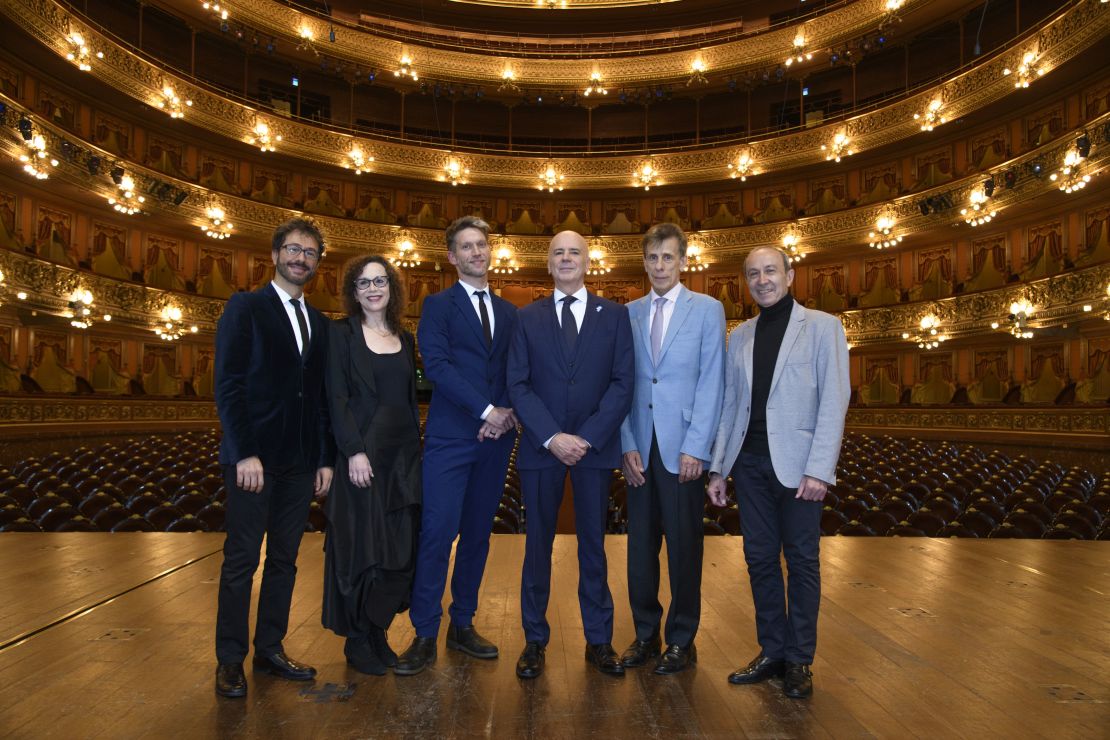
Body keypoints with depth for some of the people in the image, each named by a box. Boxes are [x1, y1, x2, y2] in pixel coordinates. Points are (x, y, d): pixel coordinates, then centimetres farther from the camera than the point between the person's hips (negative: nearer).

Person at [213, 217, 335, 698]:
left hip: (300, 461, 5)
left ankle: (270, 649, 23)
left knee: (284, 559, 11)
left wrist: (325, 458, 9)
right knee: (241, 560, 3)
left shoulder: (319, 323, 14)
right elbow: (228, 385, -9)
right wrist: (245, 454, -16)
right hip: (254, 457, -5)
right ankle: (230, 660, 16)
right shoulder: (245, 307, -2)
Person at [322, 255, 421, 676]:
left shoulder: (404, 339, 13)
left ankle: (378, 632, 23)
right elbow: (336, 398, -9)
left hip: (403, 455, 5)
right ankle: (357, 641, 18)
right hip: (361, 454, -5)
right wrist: (355, 452, -17)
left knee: (400, 546, 7)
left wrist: (415, 449, 9)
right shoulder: (342, 334, -2)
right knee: (361, 546, 2)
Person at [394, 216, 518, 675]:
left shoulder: (508, 312, 16)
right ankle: (425, 636, 7)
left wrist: (510, 413, -7)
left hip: (495, 437, 5)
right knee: (437, 534, -5)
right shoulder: (438, 305, 2)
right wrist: (487, 410, -16)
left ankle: (462, 625, 22)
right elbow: (436, 365, -11)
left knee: (477, 534, 10)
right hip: (449, 437, -4)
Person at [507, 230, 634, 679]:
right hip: (541, 446, 1)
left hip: (595, 446, 0)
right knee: (538, 545, 8)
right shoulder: (528, 318, 7)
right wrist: (552, 437, -13)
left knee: (593, 545, 9)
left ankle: (599, 641, 23)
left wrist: (587, 438, -12)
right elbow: (518, 385, 0)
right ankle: (534, 640, 21)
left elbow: (622, 382, -2)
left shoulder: (614, 315, 5)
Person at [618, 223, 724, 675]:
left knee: (683, 545, 5)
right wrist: (628, 445, -1)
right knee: (640, 544, 8)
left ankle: (682, 641, 21)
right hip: (639, 447, 3)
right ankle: (645, 634, 24)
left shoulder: (707, 310, 2)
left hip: (683, 448, -3)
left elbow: (712, 383, -4)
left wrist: (695, 448, -11)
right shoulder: (629, 313, 11)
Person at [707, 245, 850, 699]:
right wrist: (718, 467, 7)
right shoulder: (739, 336, 12)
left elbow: (834, 402, -7)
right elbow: (729, 405, 12)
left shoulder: (822, 327, 0)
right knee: (760, 558, 10)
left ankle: (799, 660, 20)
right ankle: (772, 652, 23)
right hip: (749, 462, 4)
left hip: (796, 464, -4)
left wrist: (819, 470, -15)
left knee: (801, 561, 6)